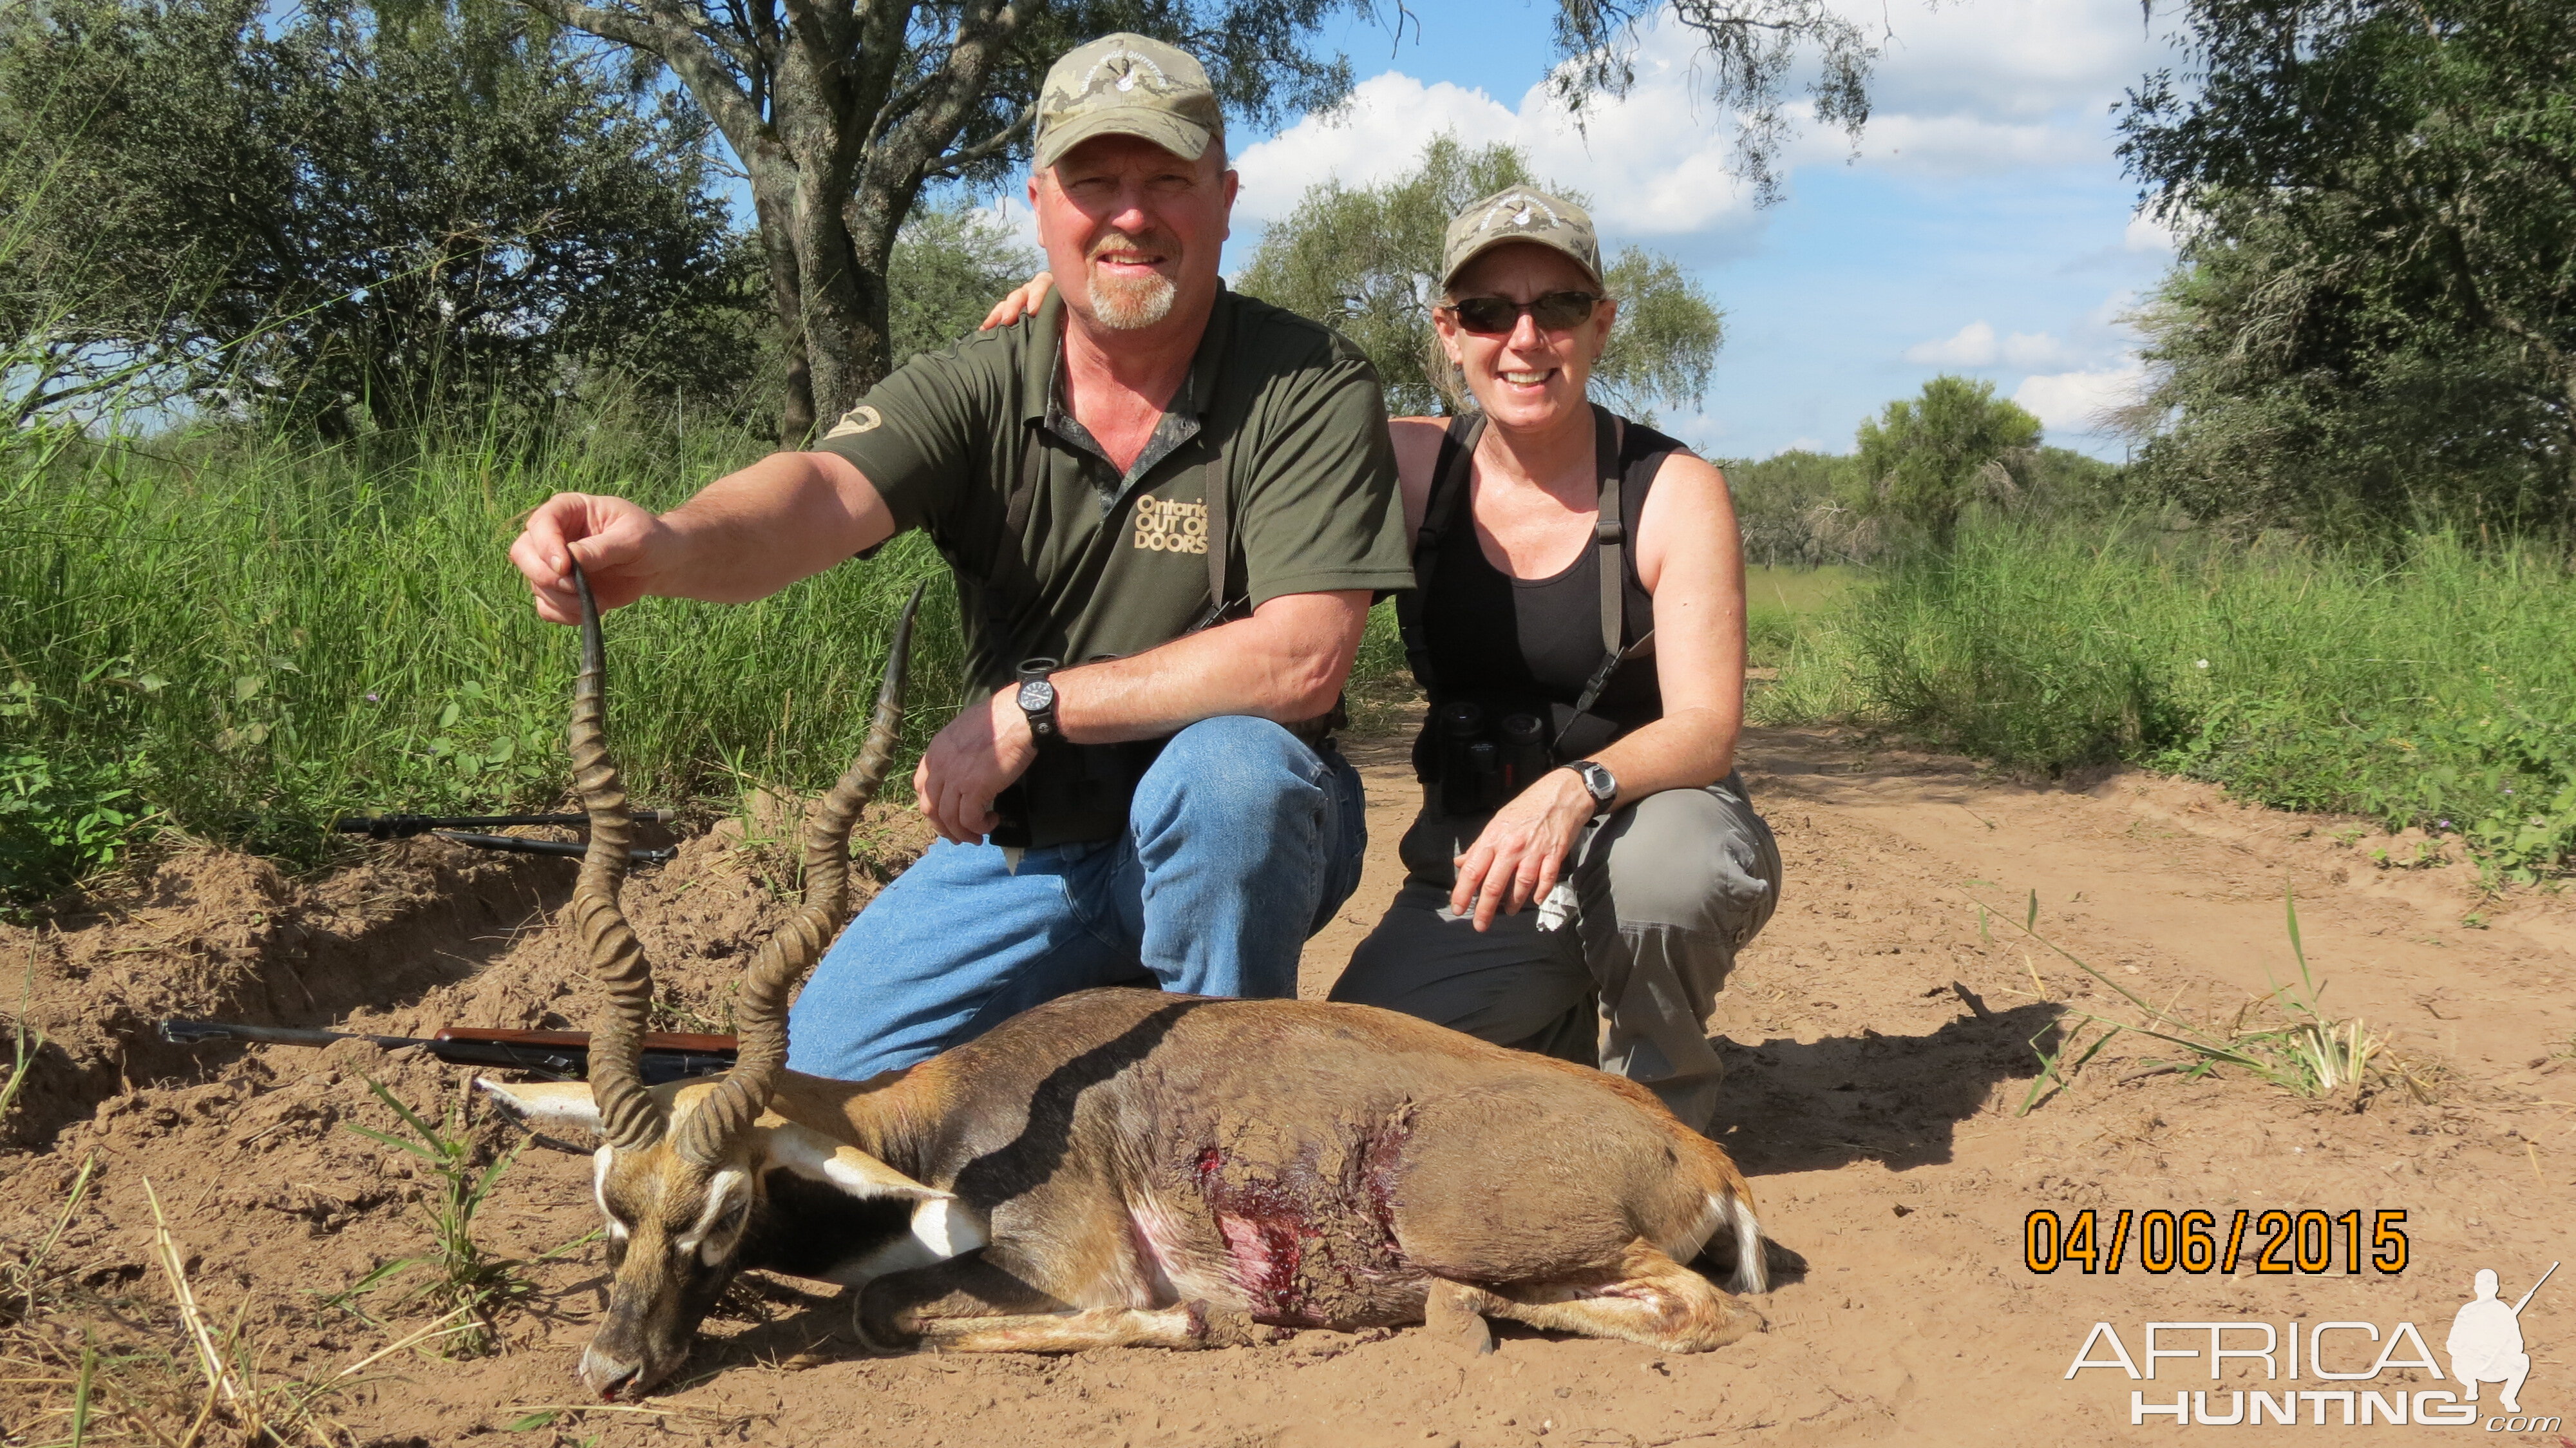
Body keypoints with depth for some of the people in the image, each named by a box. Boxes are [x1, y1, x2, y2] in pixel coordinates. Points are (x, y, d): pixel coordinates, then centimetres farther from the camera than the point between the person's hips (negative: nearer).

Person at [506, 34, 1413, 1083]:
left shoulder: (1308, 387, -15)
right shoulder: (976, 389, -7)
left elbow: (1303, 659, -25)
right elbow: (824, 492, -27)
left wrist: (1034, 707, -22)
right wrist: (668, 544, -50)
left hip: (1237, 838, -3)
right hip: (1020, 846, 4)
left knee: (1226, 765, -36)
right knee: (821, 1077, 0)